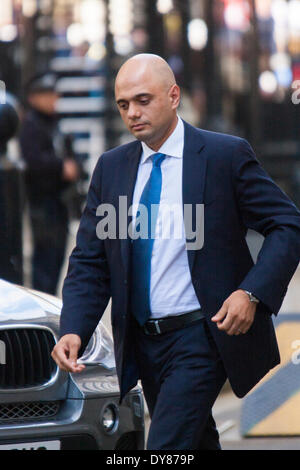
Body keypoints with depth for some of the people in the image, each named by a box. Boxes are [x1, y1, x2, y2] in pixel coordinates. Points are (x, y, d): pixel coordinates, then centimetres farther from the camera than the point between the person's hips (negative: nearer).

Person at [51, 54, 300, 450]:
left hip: (201, 338, -6)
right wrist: (73, 331, -11)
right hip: (143, 342, 6)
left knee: (165, 448, -17)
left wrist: (252, 293, -20)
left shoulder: (226, 155, -7)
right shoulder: (111, 168, 7)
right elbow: (89, 261, 6)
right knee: (195, 444, 18)